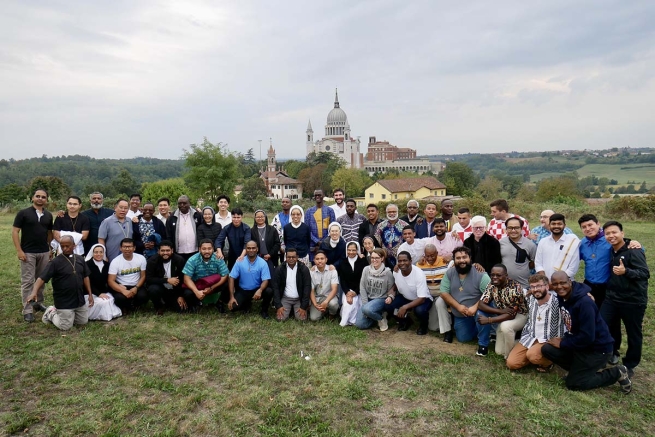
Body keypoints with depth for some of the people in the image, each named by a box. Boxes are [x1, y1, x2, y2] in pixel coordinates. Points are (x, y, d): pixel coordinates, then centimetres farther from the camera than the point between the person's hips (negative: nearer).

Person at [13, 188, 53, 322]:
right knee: (27, 281, -1)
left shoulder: (48, 215, 8)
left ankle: (39, 302, 27)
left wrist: (52, 249, 8)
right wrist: (19, 250, -12)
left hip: (44, 252, 4)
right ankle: (27, 310, 3)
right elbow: (15, 232, -6)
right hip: (28, 252, -4)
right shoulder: (23, 213, -5)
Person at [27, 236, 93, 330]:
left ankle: (58, 312, 33)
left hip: (79, 299, 5)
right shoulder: (56, 262, -13)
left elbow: (85, 277, 10)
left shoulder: (80, 259, 2)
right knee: (65, 326, -2)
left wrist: (90, 294, 8)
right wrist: (34, 292, -35)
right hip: (64, 302, -5)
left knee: (83, 321, 15)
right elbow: (42, 278, -19)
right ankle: (51, 313, 26)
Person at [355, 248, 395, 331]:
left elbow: (391, 289, -2)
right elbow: (362, 287, -3)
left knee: (367, 309, -35)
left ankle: (381, 318, -3)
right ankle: (375, 315, 18)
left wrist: (390, 297, -25)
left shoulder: (388, 272, -10)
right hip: (368, 299, 3)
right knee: (360, 324, -9)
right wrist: (365, 304, -8)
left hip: (381, 299, -3)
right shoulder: (366, 269, -5)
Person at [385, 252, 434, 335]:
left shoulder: (419, 274, -30)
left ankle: (423, 325, 1)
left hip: (423, 299, -4)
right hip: (405, 297, 5)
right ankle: (405, 320, 11)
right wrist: (391, 296, -20)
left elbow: (421, 299, -30)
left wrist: (405, 307, -38)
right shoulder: (396, 272, -15)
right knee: (387, 305, -19)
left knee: (420, 310, -38)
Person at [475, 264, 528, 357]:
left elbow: (511, 315, -30)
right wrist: (500, 311, -31)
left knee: (505, 326, -36)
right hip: (502, 315, 5)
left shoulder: (514, 288, -29)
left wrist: (488, 320, -32)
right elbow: (480, 304, -17)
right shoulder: (492, 285, -13)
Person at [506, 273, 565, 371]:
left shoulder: (557, 302, -20)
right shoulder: (531, 300, 1)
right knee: (511, 363, -6)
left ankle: (547, 361, 1)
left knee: (532, 355, -33)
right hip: (530, 338, 5)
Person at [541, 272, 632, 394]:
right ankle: (579, 369, 8)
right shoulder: (562, 297, -3)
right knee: (547, 349, -7)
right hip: (579, 342, 8)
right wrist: (565, 338, -1)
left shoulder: (584, 302, -29)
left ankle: (616, 373, 8)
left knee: (573, 383, -4)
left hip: (597, 348, -8)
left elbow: (587, 336, -28)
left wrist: (562, 343, -18)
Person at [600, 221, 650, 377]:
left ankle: (629, 365, 25)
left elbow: (645, 273, -24)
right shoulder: (611, 252, 5)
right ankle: (611, 353, 30)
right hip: (612, 298, 6)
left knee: (633, 334, 9)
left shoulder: (633, 251, -16)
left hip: (633, 300, -6)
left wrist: (626, 271, -39)